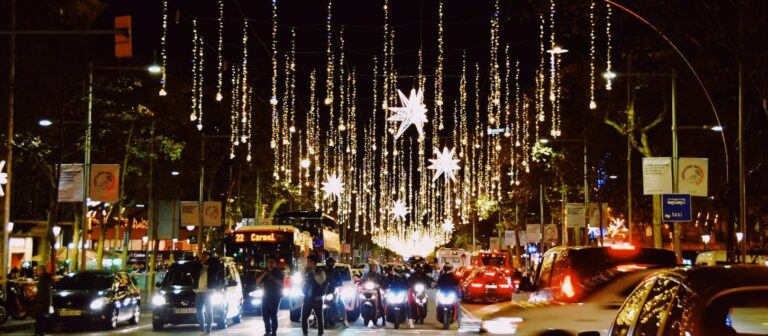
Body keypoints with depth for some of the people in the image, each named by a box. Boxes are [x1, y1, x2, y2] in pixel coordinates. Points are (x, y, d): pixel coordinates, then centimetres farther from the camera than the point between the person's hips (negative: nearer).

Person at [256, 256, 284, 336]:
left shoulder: (279, 272, -1)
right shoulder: (265, 272, 13)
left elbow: (282, 283, -13)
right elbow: (258, 282, 6)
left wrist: (273, 278, -25)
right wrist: (263, 275, -11)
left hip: (275, 296, -5)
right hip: (266, 296, 5)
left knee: (273, 315, -10)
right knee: (265, 315, 4)